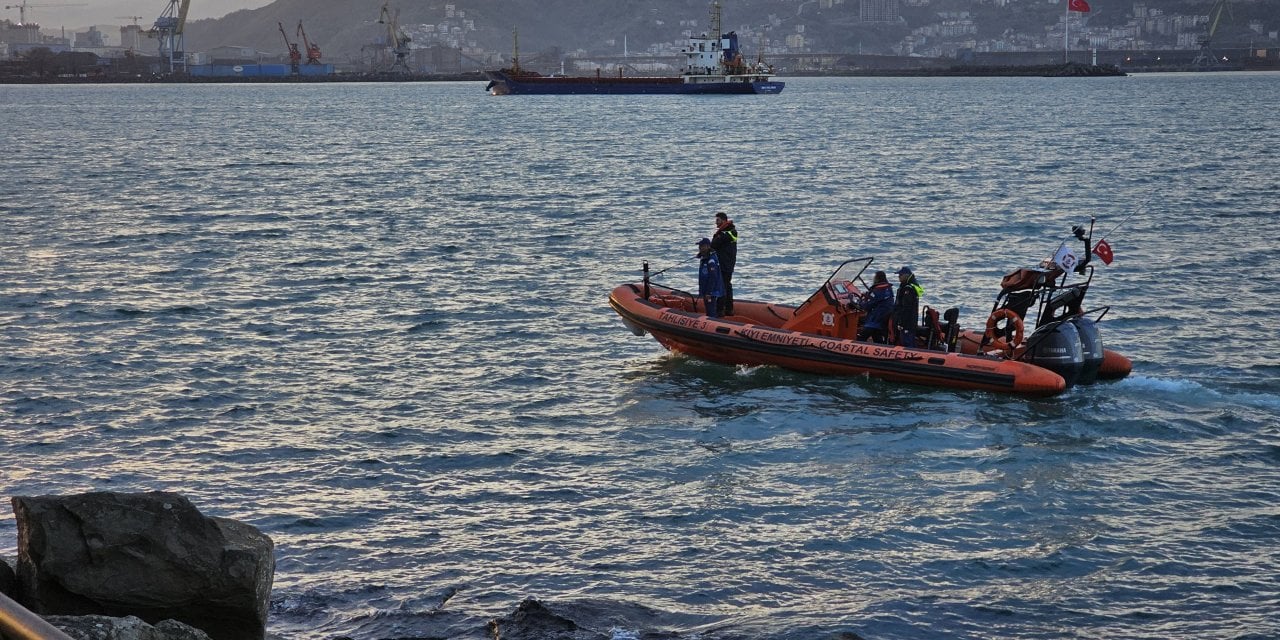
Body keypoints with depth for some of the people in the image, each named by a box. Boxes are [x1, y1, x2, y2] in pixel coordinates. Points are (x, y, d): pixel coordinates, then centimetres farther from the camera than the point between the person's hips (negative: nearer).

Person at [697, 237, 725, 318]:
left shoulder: (711, 261, -20)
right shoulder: (704, 259, 13)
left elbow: (713, 278, -24)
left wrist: (709, 293, -24)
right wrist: (701, 291, 25)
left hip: (711, 292, -11)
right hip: (706, 291, 11)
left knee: (711, 313, -11)